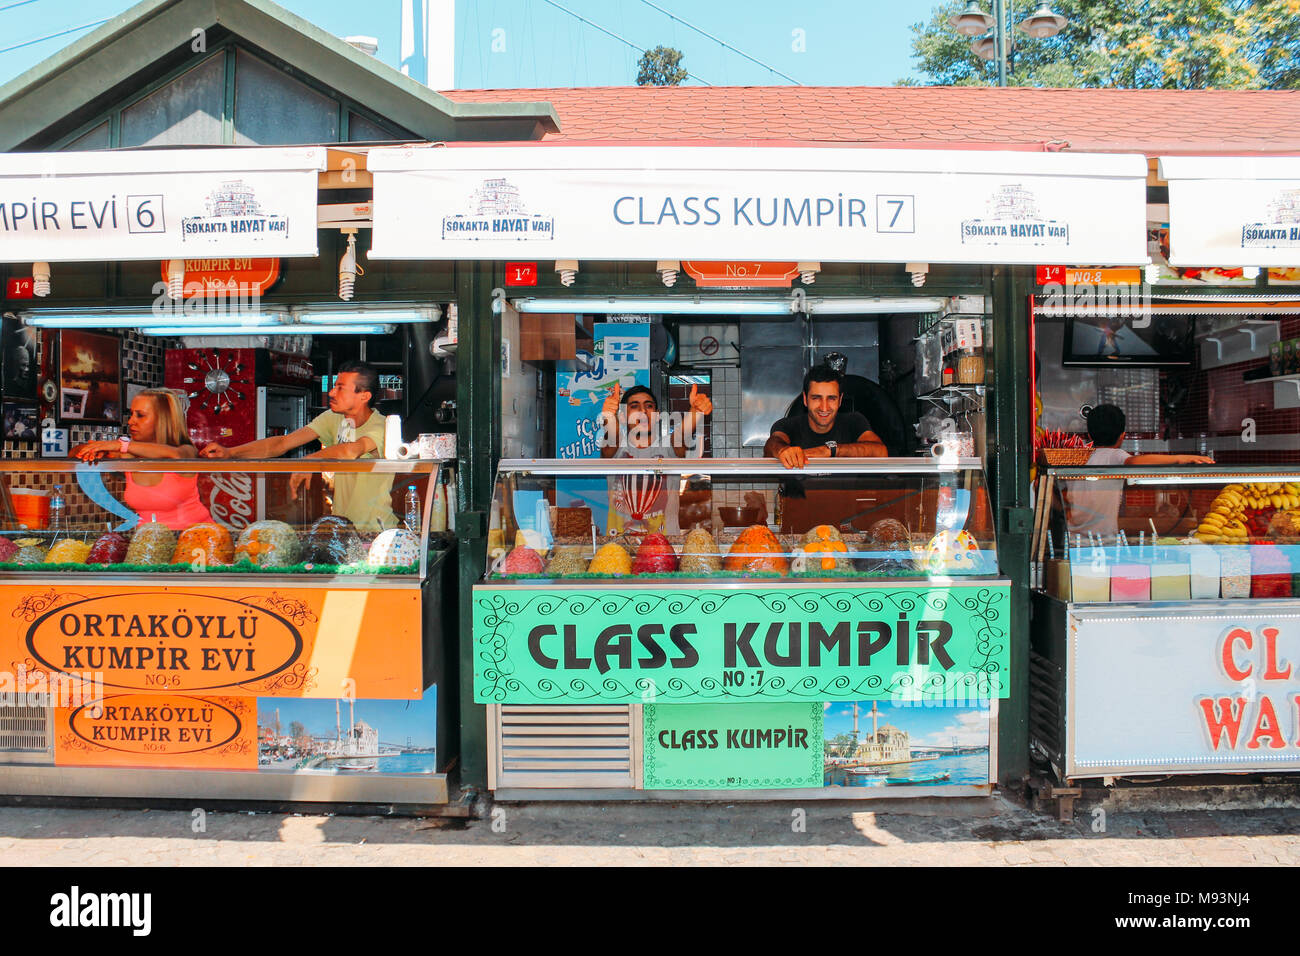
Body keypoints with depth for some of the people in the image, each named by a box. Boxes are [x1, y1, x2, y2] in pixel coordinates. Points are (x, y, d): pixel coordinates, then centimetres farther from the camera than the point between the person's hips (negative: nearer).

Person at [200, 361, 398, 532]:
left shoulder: (382, 427, -17)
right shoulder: (334, 418, 3)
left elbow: (350, 451, -40)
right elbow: (283, 442, -3)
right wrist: (230, 452, -12)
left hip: (375, 529, -6)